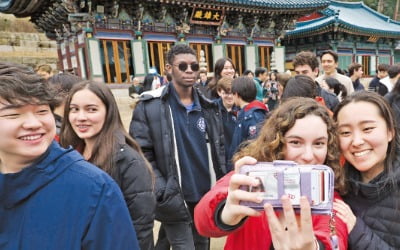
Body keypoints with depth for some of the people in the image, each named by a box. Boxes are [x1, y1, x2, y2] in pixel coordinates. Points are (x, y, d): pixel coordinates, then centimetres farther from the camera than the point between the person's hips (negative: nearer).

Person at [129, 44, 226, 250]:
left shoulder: (209, 107, 7)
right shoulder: (150, 106, -8)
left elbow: (219, 149, 12)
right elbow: (141, 155, -10)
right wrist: (165, 194, -16)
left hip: (206, 197, 5)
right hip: (174, 200, -5)